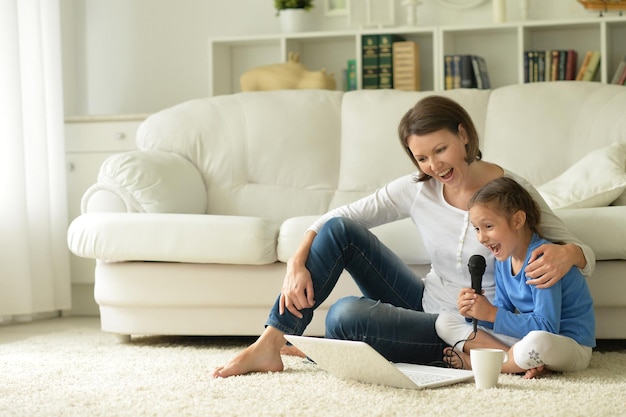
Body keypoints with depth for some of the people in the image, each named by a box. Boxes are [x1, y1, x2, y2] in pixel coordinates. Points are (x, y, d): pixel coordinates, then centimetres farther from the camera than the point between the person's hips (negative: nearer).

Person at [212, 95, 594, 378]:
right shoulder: (417, 189, -3)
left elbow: (586, 256, -11)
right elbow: (337, 218, -1)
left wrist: (567, 254, -36)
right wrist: (297, 263, -18)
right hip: (426, 306, 6)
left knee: (344, 315, -27)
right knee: (339, 230, -11)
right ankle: (270, 345, -11)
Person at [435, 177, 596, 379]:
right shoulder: (503, 260, 4)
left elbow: (547, 327, -26)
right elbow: (504, 315, 5)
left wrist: (491, 314, -25)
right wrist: (476, 312, -16)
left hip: (571, 345, -8)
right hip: (526, 336, 8)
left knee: (537, 342, -45)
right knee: (444, 321, 2)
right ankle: (524, 362, -15)